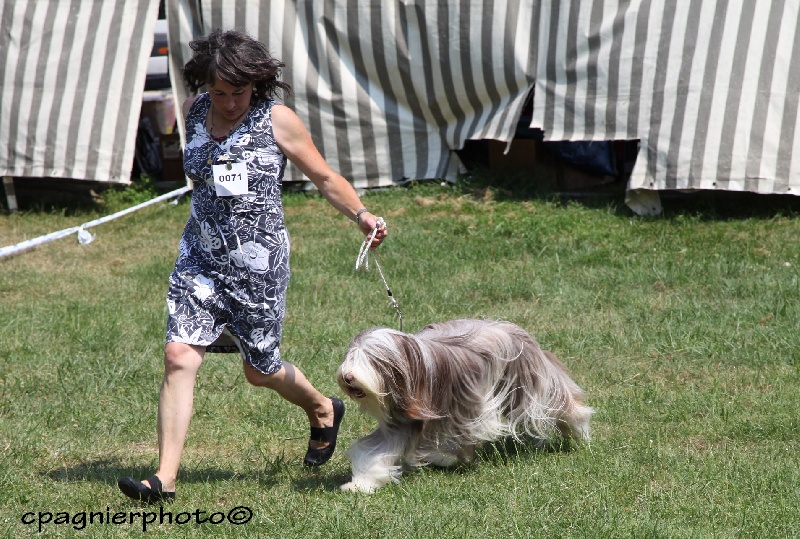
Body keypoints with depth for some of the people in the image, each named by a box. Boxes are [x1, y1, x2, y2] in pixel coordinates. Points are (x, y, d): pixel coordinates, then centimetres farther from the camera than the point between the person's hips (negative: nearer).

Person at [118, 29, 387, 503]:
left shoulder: (277, 120, -6)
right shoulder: (195, 112, 6)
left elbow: (324, 176, -1)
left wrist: (361, 214, -14)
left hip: (259, 263, -3)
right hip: (201, 257, 3)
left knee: (260, 368, 10)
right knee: (179, 356, -13)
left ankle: (323, 410, 43)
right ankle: (165, 478, -14)